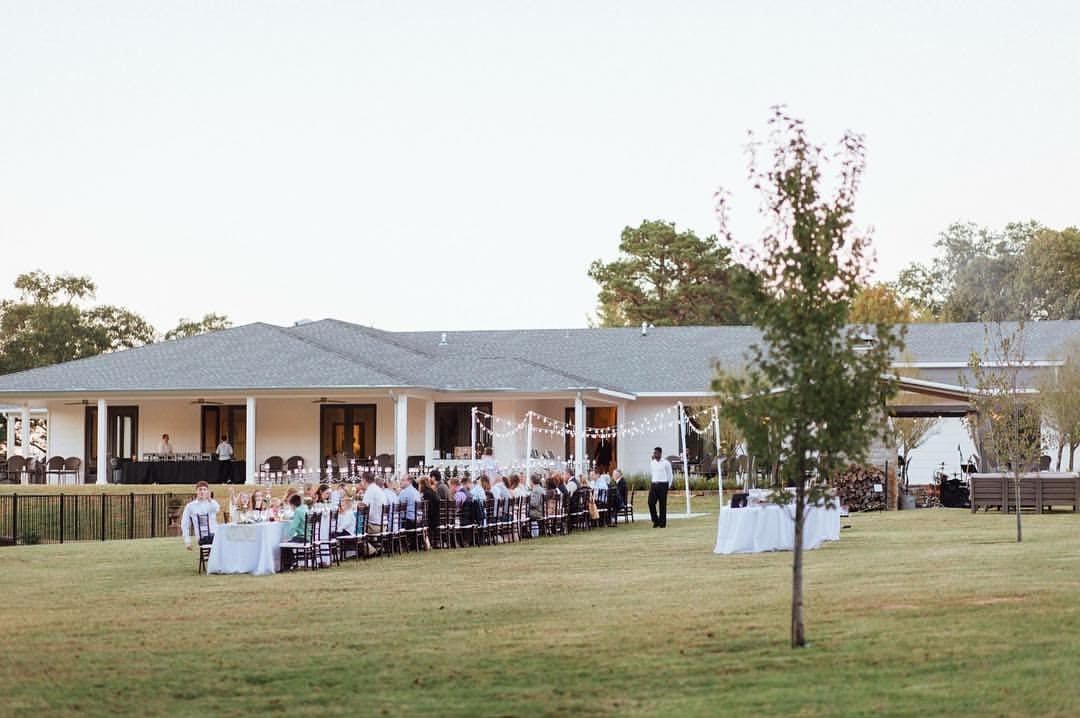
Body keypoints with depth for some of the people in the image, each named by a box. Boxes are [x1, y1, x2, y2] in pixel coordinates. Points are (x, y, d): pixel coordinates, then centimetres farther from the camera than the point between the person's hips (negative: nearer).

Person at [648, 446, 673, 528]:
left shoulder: (666, 463, -3)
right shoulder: (652, 463, 11)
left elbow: (670, 475, 2)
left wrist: (668, 485, 0)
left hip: (663, 485, -5)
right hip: (654, 485, 5)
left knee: (662, 504, -3)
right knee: (651, 503, -6)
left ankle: (662, 523, 3)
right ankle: (656, 521, 6)